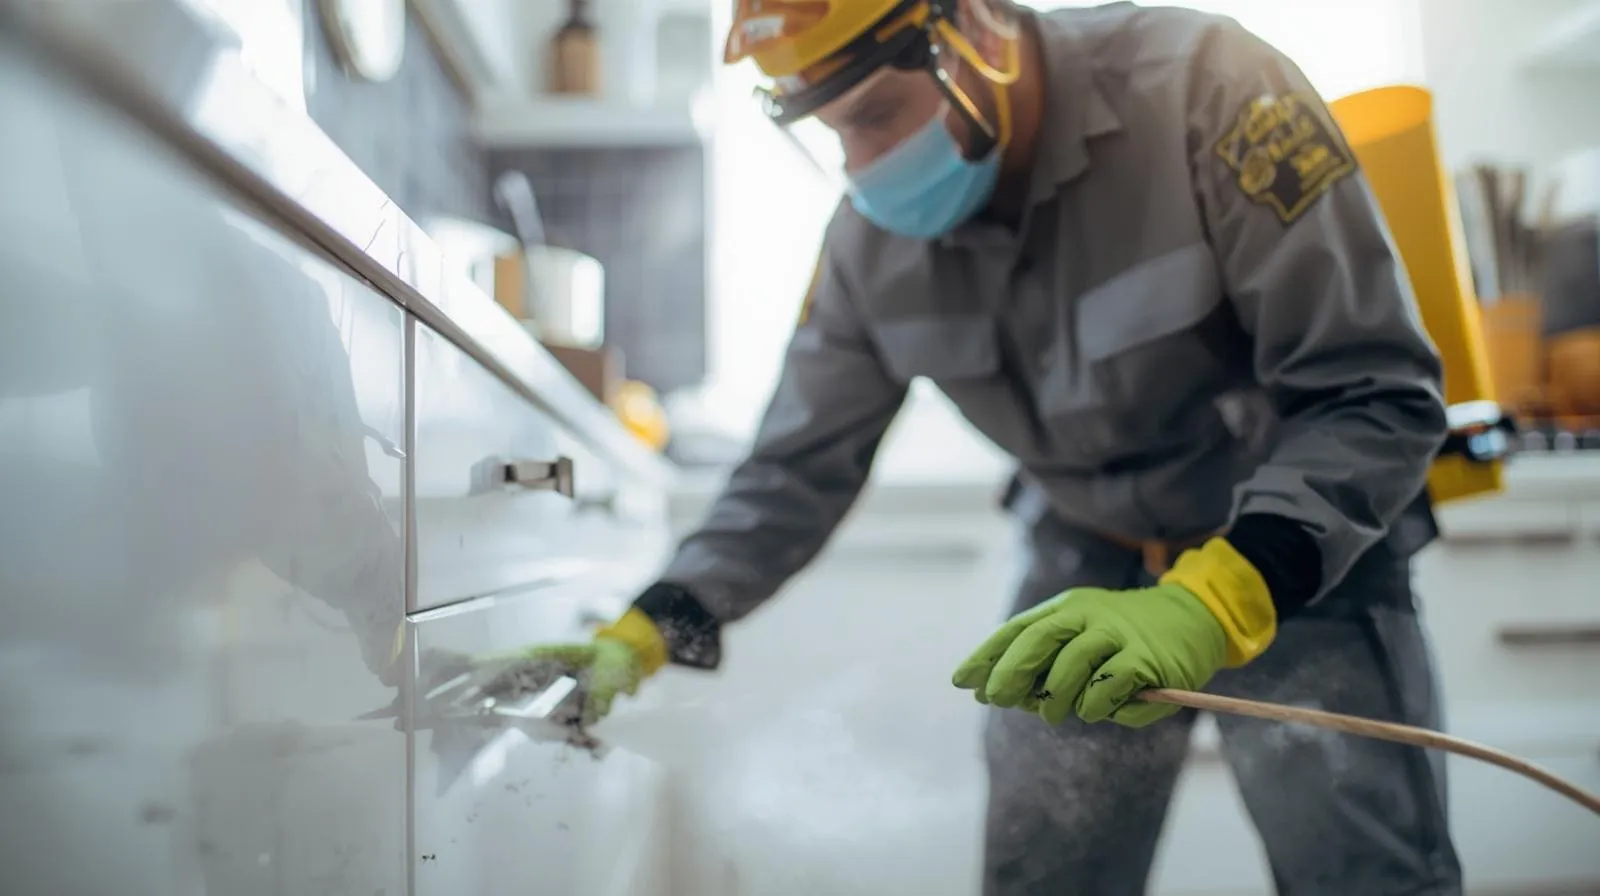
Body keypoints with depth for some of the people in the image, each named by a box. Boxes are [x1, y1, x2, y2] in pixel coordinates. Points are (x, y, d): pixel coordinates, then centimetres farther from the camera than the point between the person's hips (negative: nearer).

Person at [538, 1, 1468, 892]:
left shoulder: (1200, 88, -26)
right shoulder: (872, 239, -10)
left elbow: (1379, 395, -27)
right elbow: (800, 465, -3)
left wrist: (1214, 599, -41)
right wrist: (656, 624, -15)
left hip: (1303, 550, -3)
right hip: (1091, 572, 4)